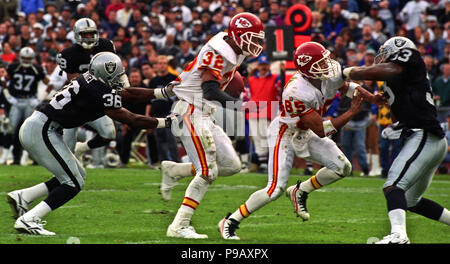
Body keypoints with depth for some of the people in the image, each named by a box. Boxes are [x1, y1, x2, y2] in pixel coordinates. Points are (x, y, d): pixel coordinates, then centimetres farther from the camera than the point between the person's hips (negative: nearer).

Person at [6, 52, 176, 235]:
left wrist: (163, 92, 19)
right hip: (41, 131, -10)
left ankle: (22, 197, 13)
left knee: (78, 175, 15)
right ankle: (28, 220, -10)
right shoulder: (99, 93, -16)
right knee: (73, 184, -5)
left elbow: (128, 94, 21)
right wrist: (166, 122, -5)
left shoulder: (92, 82, 11)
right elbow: (131, 120, -13)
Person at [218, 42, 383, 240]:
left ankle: (300, 192, 19)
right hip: (285, 133, -8)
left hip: (305, 133, 8)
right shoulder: (297, 92, -37)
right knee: (276, 189, -15)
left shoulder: (332, 73, -16)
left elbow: (347, 87, 10)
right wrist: (351, 113, -31)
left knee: (343, 168, 0)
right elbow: (321, 130, -34)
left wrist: (374, 98, -5)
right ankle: (230, 222, -2)